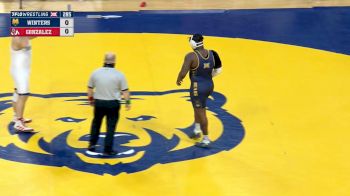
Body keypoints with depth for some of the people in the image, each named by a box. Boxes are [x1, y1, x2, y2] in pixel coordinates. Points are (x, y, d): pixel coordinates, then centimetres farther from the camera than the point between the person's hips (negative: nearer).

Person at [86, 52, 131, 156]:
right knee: (111, 127, 8)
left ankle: (92, 146, 26)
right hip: (113, 104, -2)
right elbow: (125, 91, -9)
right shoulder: (119, 75, -12)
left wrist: (90, 99, 19)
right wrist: (127, 102, 4)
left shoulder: (96, 73, -6)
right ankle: (108, 150, 12)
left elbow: (90, 88, 4)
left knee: (96, 124, 22)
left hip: (99, 102, 2)